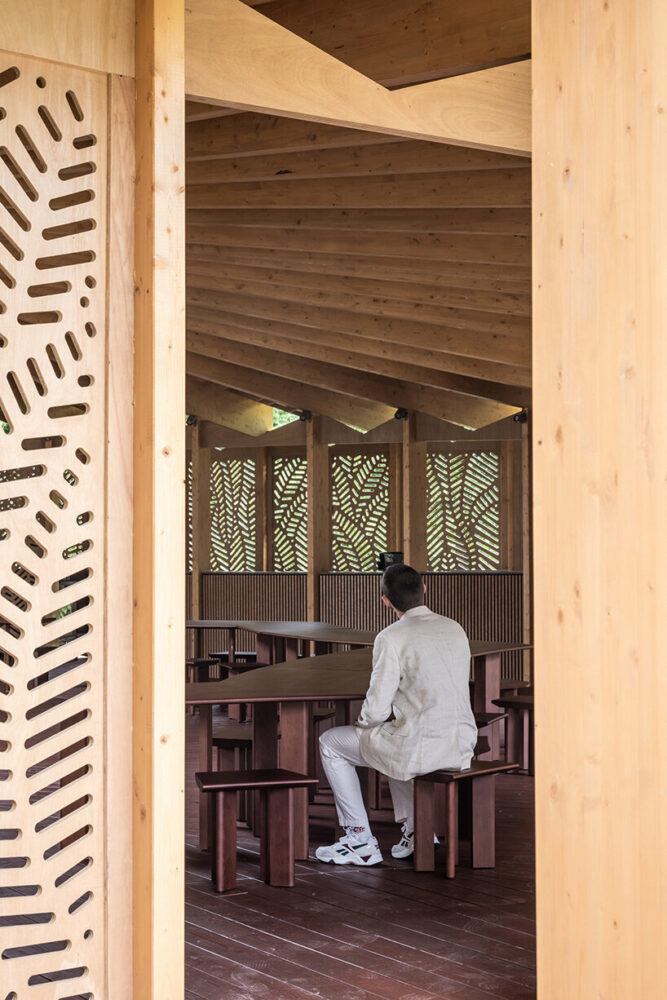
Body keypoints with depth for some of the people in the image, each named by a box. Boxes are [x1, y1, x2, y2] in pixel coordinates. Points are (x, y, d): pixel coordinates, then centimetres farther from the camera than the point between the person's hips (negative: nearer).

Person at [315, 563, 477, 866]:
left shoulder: (391, 639, -13)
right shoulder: (455, 629, 8)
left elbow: (376, 710, -13)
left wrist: (364, 719, 11)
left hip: (420, 750, -7)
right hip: (462, 745, 7)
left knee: (330, 743, 16)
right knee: (394, 733, 37)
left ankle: (360, 840, 16)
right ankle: (415, 828, 29)